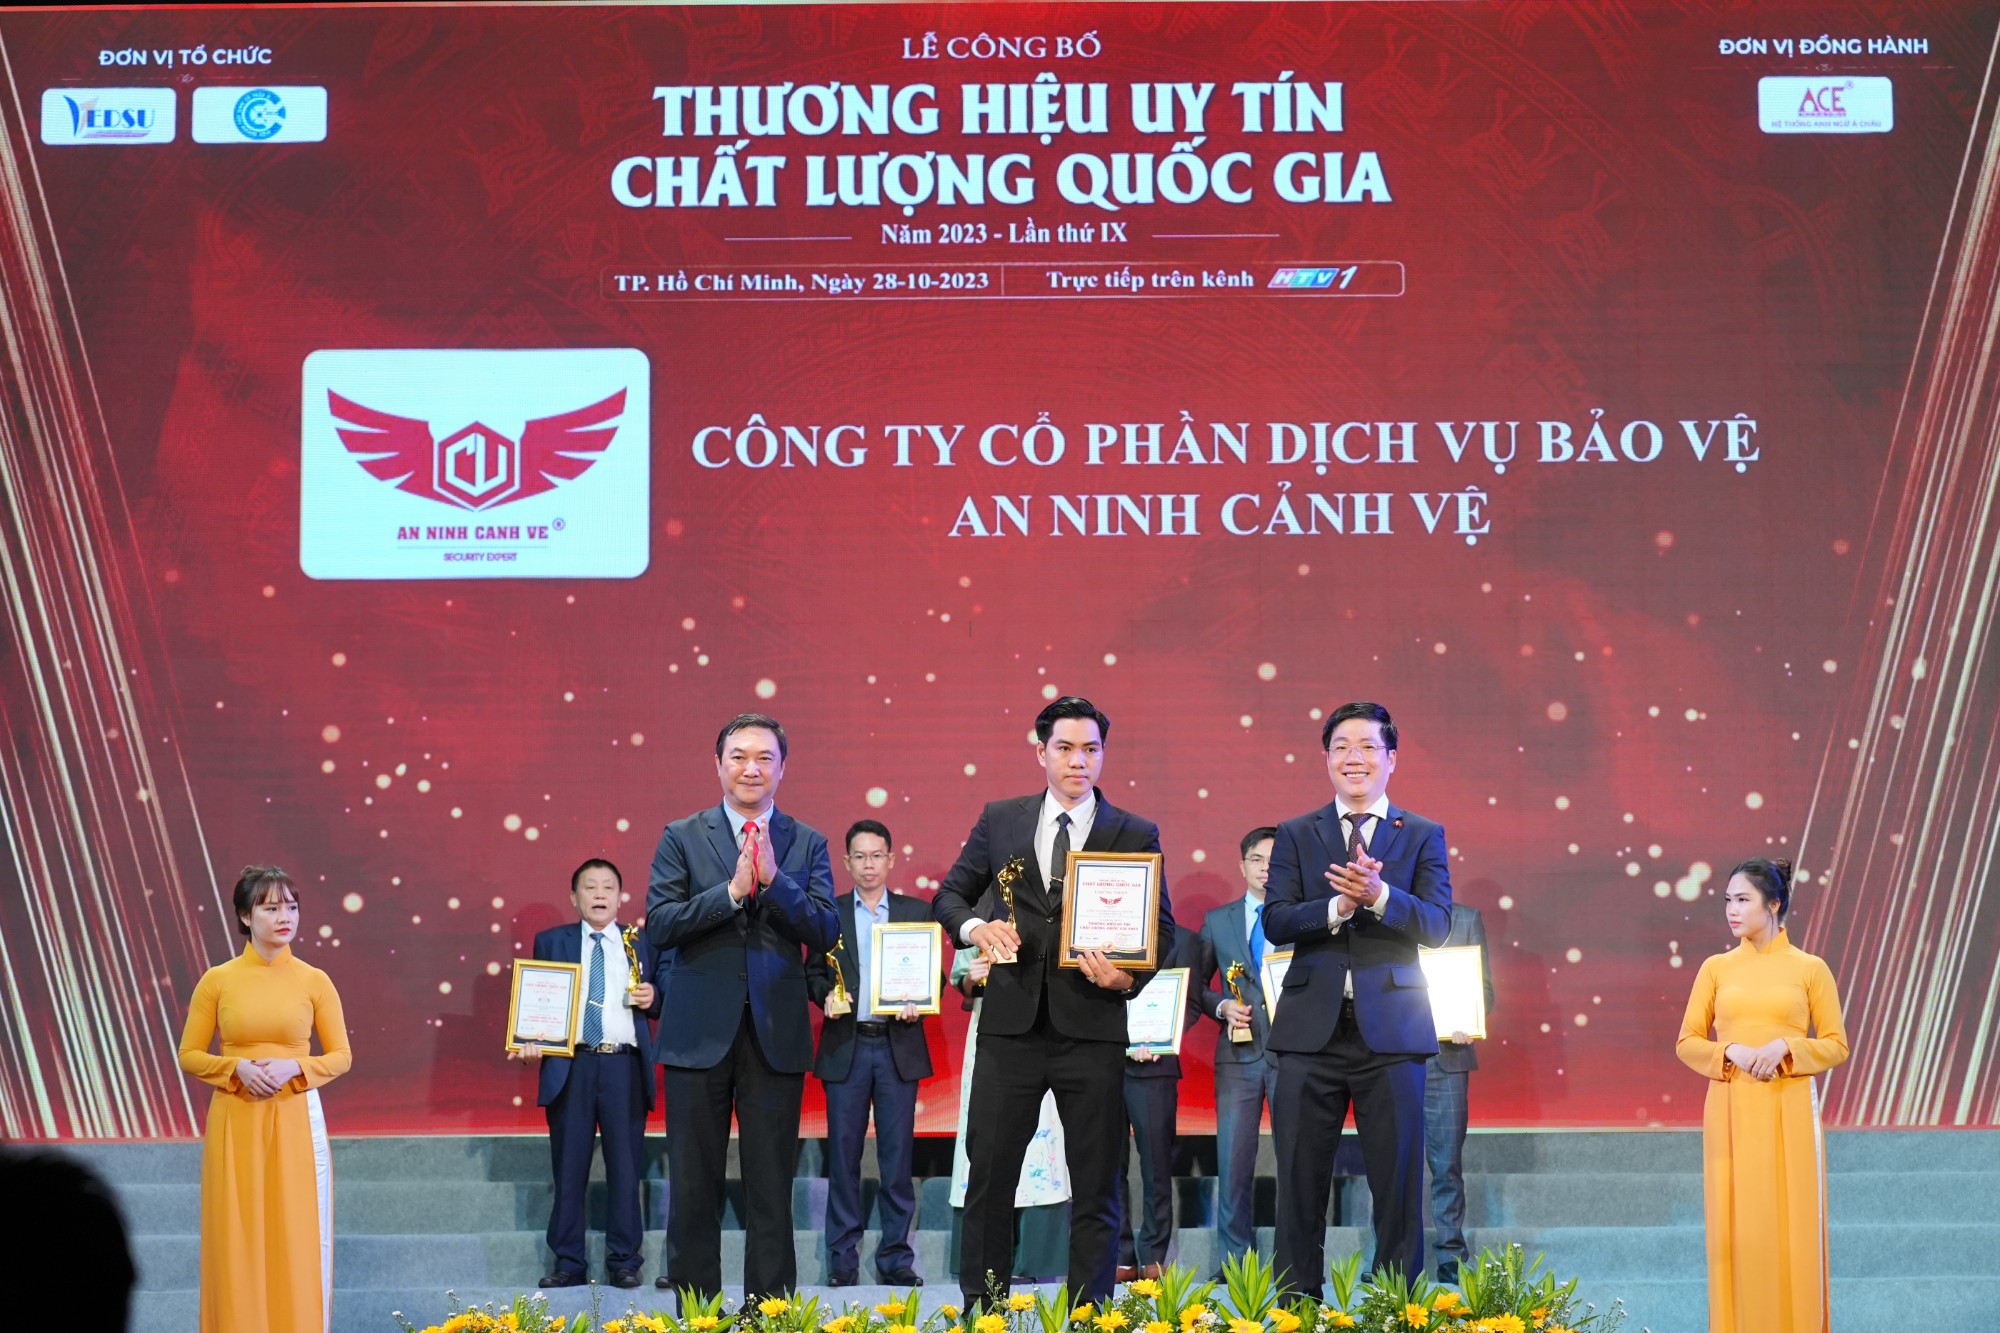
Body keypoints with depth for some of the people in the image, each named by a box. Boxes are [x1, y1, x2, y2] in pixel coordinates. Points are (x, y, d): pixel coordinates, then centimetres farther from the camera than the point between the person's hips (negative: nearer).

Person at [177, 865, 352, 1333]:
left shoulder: (314, 981, 1)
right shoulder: (217, 980, 0)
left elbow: (341, 1056, 5)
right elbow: (189, 1055, 4)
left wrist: (293, 1068, -13)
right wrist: (237, 1068, -13)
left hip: (296, 1122, 0)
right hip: (236, 1123, 0)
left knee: (297, 1240, 1)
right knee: (237, 1241, 2)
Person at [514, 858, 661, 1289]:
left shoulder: (641, 944, 13)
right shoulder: (551, 942, 11)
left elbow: (657, 1004, 16)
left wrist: (652, 998, -6)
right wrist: (531, 1041, -10)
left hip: (625, 1065, 0)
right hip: (569, 1065, 0)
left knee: (625, 1168, 1)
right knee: (569, 1169, 2)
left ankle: (624, 1262, 8)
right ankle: (568, 1264, 8)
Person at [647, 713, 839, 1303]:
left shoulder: (807, 844, 7)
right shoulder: (681, 838, 4)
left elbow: (825, 932, -3)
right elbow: (659, 924, -7)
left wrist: (774, 880, -16)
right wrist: (732, 891, -17)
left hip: (775, 1033, 1)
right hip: (700, 1032, -1)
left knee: (772, 1188, 4)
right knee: (694, 1186, 4)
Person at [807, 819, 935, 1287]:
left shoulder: (917, 911, 9)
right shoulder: (829, 912, 9)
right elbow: (813, 972, 9)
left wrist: (917, 1002, -11)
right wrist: (826, 994, -11)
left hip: (899, 1045, 0)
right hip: (846, 1046, 0)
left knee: (897, 1155, 1)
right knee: (843, 1155, 1)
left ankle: (896, 1257, 7)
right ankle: (842, 1259, 5)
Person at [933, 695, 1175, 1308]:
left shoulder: (1136, 836, 5)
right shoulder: (999, 821, 9)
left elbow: (1160, 928, 4)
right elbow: (950, 893, 15)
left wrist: (1129, 976, -16)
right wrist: (976, 927, -7)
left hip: (1092, 1026, -1)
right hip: (1011, 1022, 1)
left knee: (1095, 1183, 3)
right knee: (989, 1174, 2)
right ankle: (980, 1308, 10)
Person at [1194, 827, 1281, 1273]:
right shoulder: (1217, 921, 14)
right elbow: (1196, 987, 16)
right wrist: (1222, 1007, -2)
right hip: (1239, 1053, 2)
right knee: (1233, 1160, -1)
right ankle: (1235, 1259, 5)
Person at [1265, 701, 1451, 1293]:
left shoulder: (1423, 837, 8)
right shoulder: (1295, 835, 10)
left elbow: (1437, 924, -5)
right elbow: (1276, 921, -2)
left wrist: (1378, 895, -22)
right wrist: (1338, 907, -19)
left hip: (1390, 1028, -1)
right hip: (1313, 1027, 1)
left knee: (1397, 1178, 2)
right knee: (1300, 1179, 3)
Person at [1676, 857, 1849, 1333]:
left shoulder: (1810, 969, 2)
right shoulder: (1716, 968, 7)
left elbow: (1836, 1044, 2)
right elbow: (1687, 1043, 7)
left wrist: (1784, 1048, -14)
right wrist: (1730, 1052, -12)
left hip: (1789, 1113, -1)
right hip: (1730, 1111, 2)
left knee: (1792, 1225, -1)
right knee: (1736, 1227, 1)